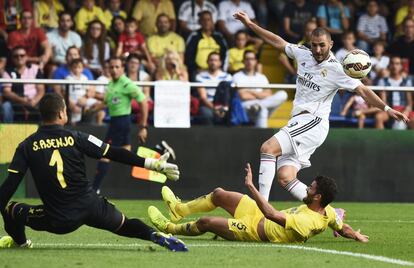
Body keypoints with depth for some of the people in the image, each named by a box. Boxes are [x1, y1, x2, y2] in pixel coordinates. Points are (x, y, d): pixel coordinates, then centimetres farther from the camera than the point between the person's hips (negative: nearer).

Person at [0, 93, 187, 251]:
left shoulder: (26, 146, 0)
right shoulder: (75, 138, 0)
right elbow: (115, 154, 2)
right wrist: (153, 164, 6)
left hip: (58, 221, -1)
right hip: (91, 207, 1)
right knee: (125, 225, 19)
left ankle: (20, 243, 40)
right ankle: (157, 236, -9)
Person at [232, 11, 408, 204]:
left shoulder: (336, 70, -7)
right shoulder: (303, 54, 10)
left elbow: (363, 91, -10)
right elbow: (278, 42, 23)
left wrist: (386, 109, -22)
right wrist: (250, 24, 25)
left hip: (314, 122, -7)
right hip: (298, 121, 7)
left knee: (268, 148, -24)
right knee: (284, 177, -7)